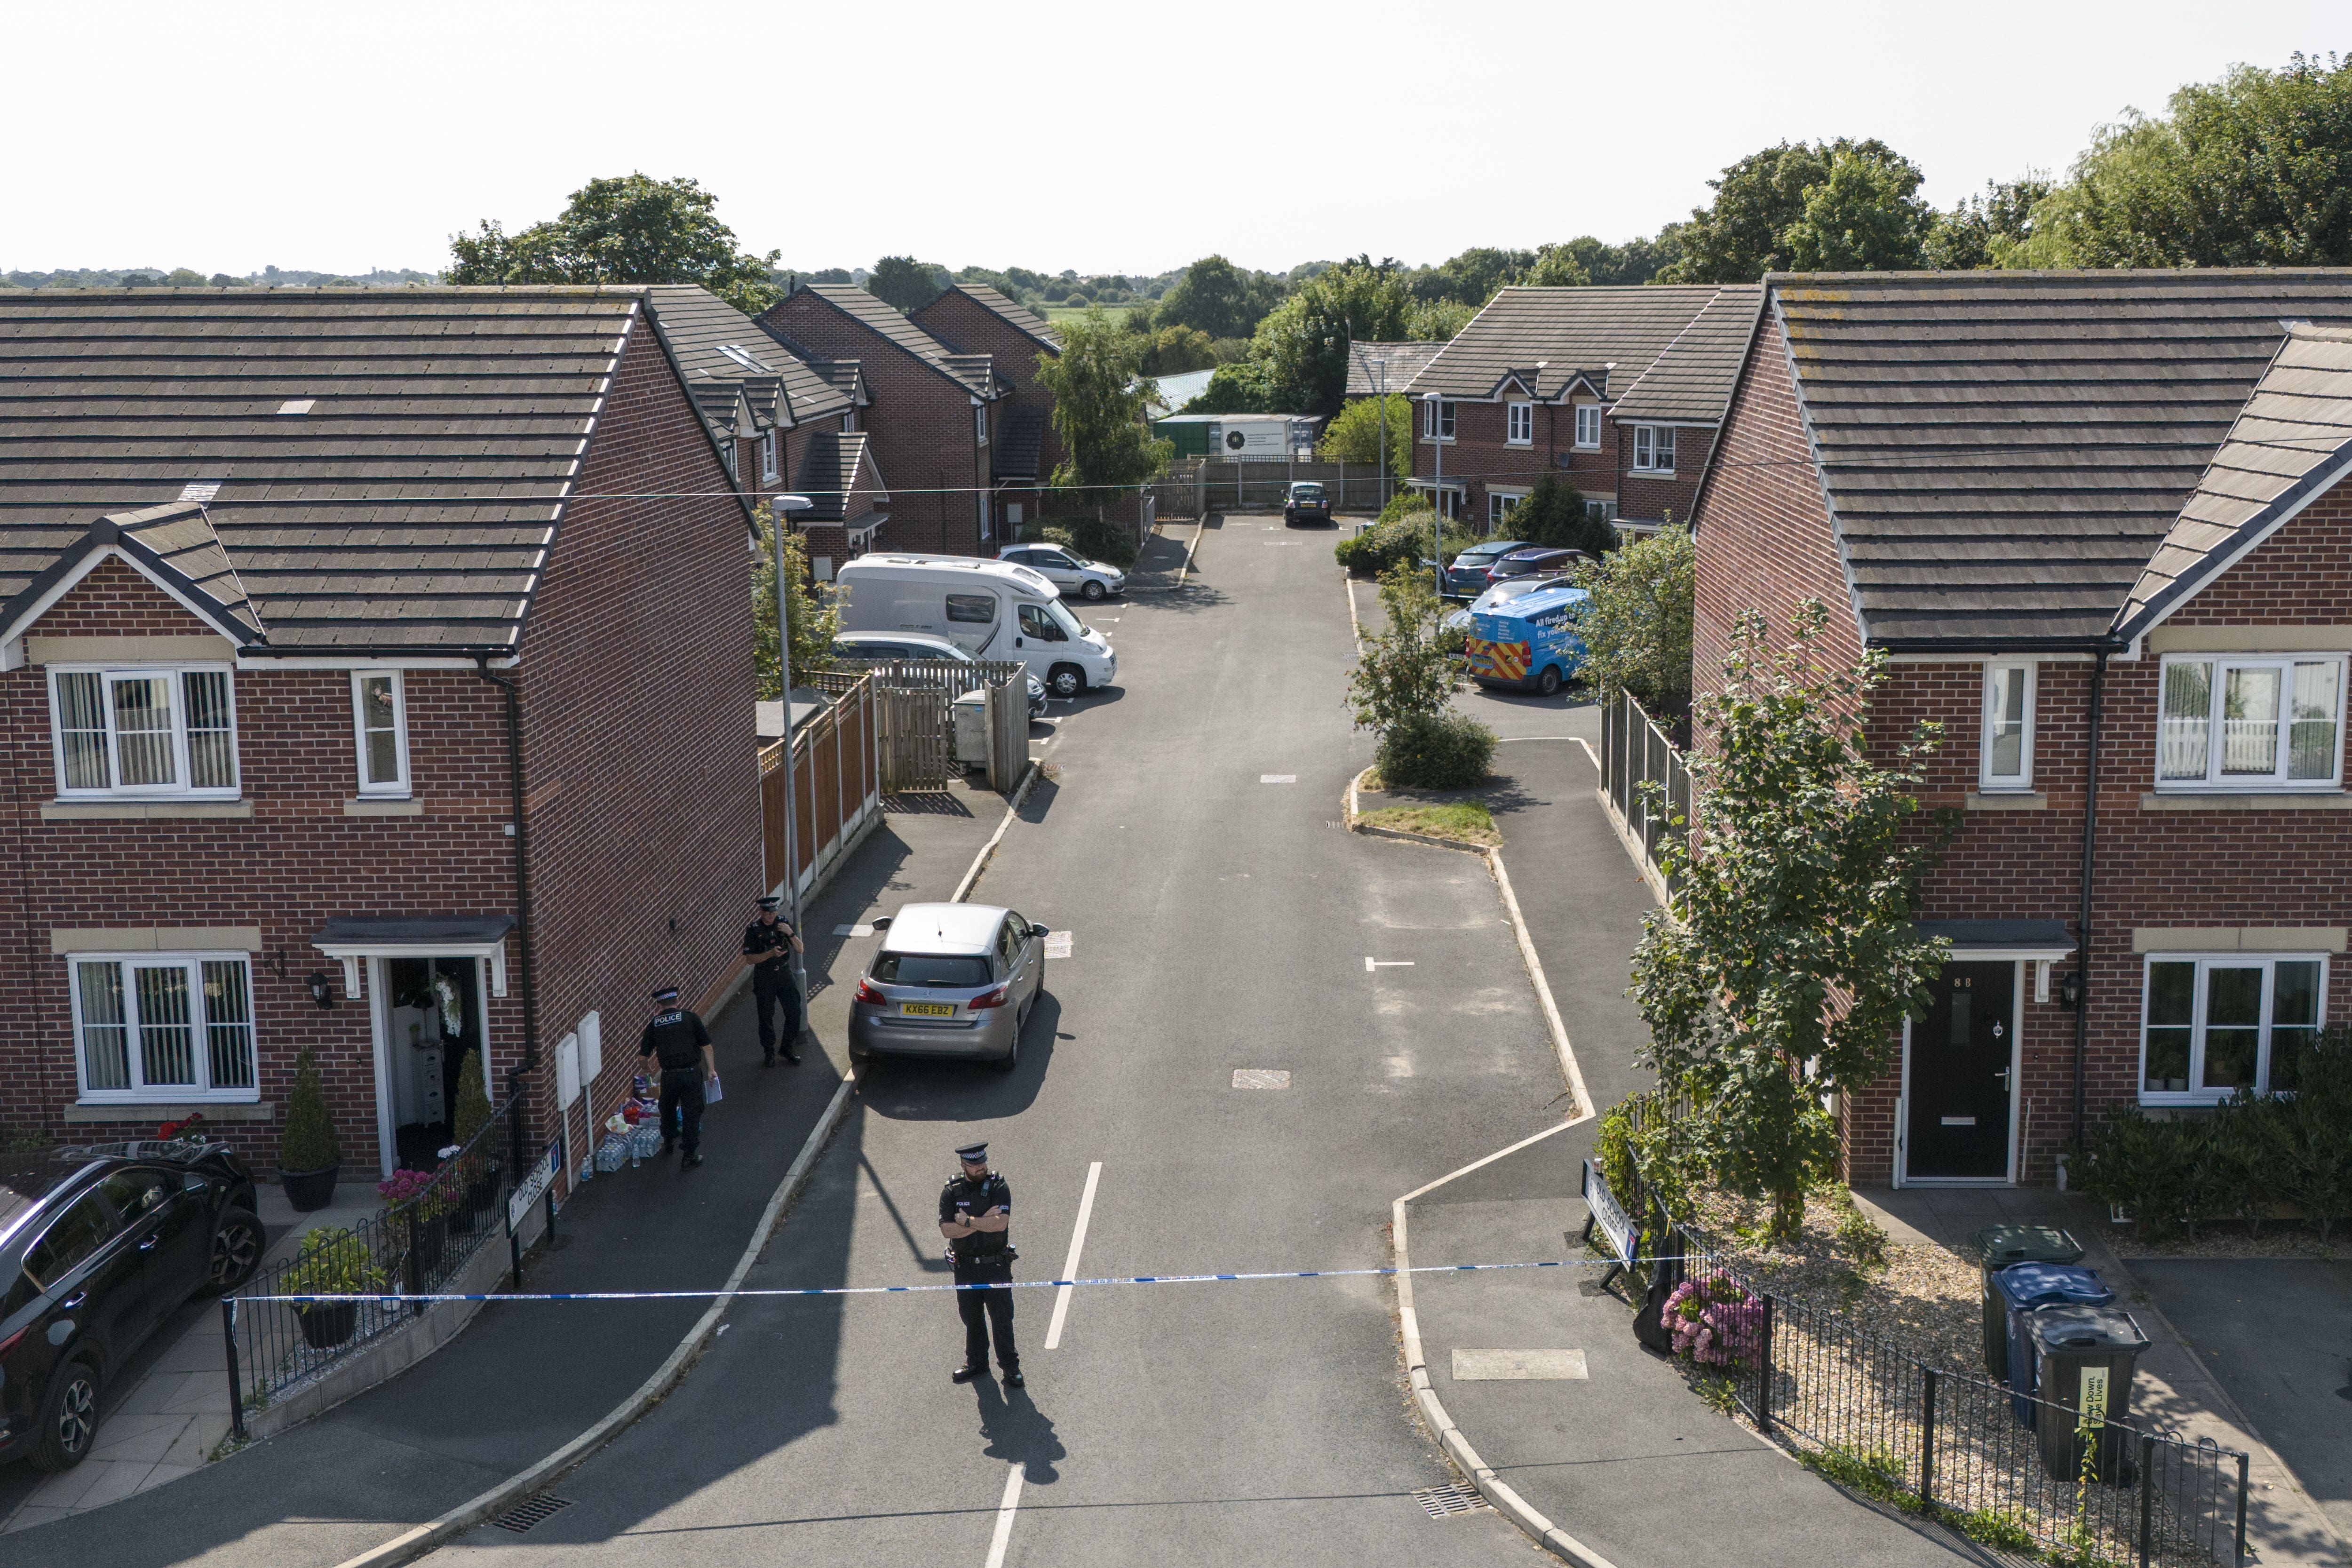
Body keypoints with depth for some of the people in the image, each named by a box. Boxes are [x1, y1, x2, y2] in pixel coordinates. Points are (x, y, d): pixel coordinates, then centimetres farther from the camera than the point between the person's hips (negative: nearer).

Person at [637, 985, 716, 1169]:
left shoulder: (654, 1025, 7)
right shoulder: (690, 1017, 0)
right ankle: (690, 1157, 9)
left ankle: (668, 1143, 46)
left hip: (669, 1076, 2)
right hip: (692, 1073, -2)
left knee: (668, 1110, 26)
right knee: (692, 1113, 7)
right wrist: (711, 1069, 5)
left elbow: (643, 1055, 13)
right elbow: (706, 1045, -2)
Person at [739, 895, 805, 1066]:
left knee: (794, 1012, 0)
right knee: (766, 1016, 3)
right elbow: (749, 959, -13)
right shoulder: (753, 930, -9)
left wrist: (791, 934, -19)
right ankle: (769, 1053, 17)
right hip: (764, 977, -3)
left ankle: (788, 1049, 17)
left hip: (784, 973, 3)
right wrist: (771, 953, -25)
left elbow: (800, 950, -2)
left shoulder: (783, 923, 0)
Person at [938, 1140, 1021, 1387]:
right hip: (965, 1267, 2)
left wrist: (967, 1221, -16)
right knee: (971, 1317, 15)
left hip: (996, 1265, -2)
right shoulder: (951, 1192, -2)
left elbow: (1000, 1223, -22)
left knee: (1002, 1318, 2)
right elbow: (947, 1230, -13)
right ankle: (976, 1362, 32)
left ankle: (1010, 1366, 16)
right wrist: (982, 1222, -18)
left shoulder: (998, 1188, -8)